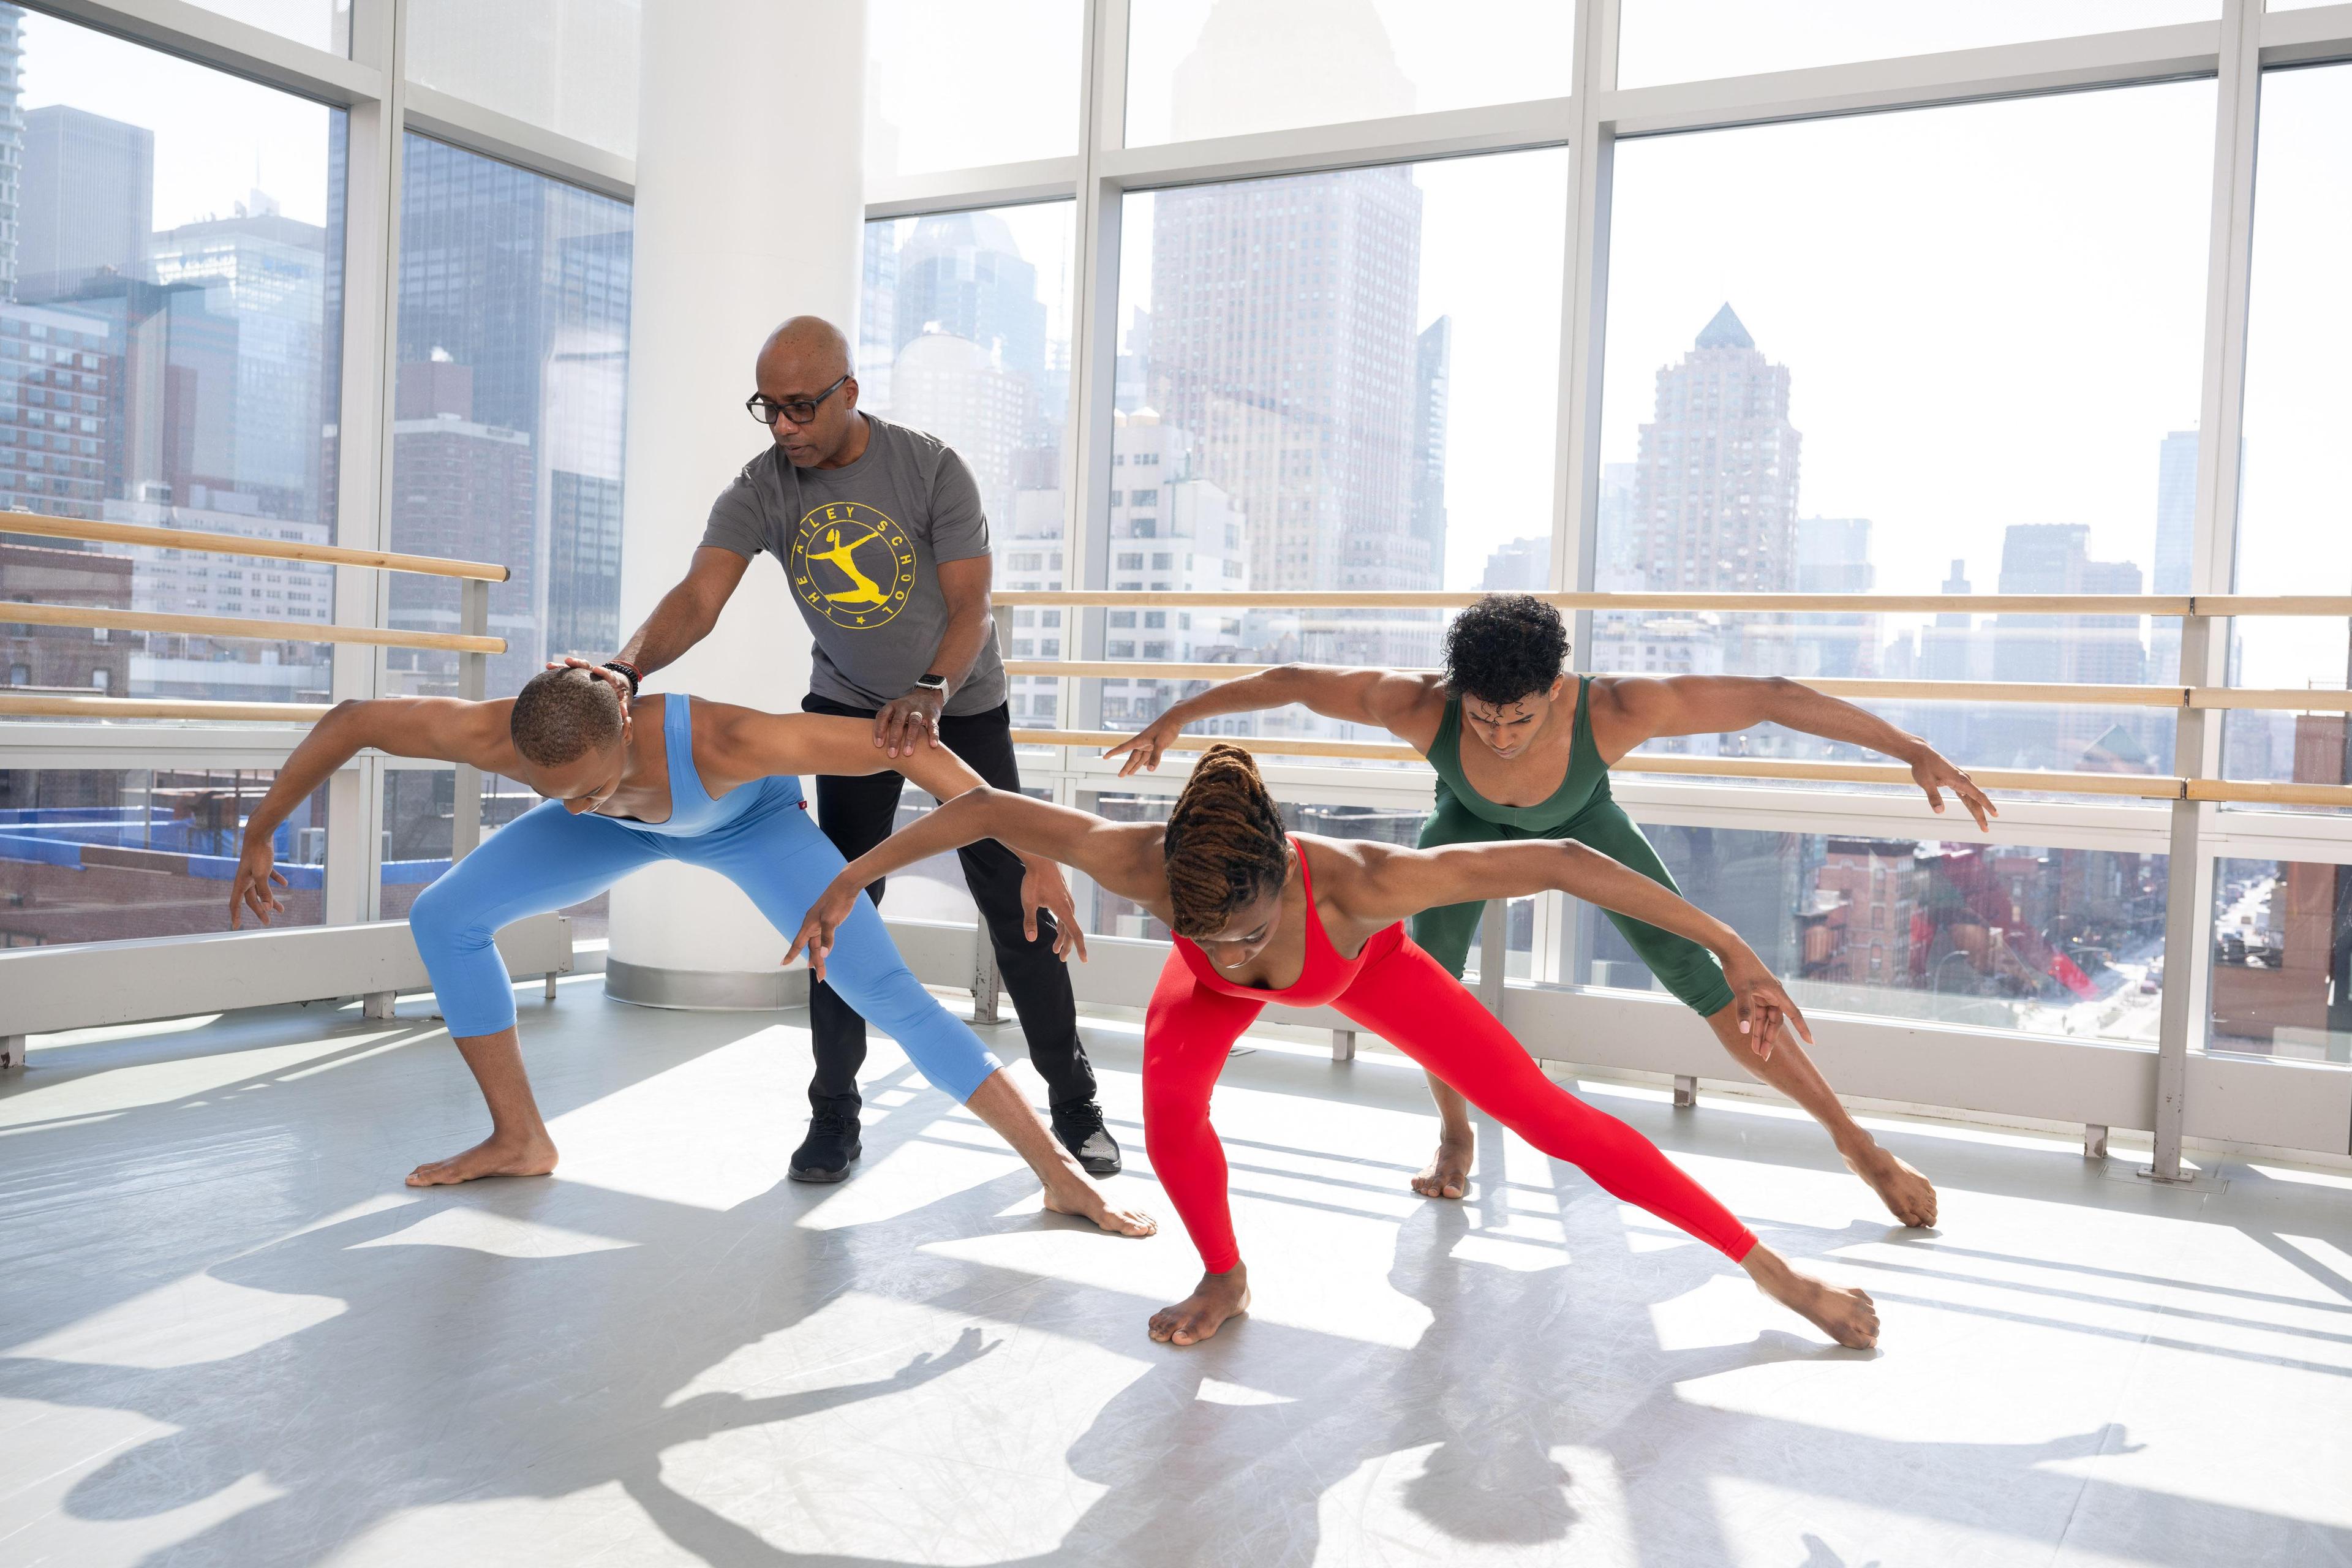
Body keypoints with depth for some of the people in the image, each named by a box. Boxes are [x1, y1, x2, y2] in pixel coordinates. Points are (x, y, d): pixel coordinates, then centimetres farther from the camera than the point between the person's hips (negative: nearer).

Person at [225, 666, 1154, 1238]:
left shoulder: (720, 740, -50)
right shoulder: (494, 734, -39)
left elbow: (912, 748, -45)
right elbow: (348, 722, -20)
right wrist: (258, 835, -9)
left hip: (751, 818, -4)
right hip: (638, 826, 4)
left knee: (887, 992, -19)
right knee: (443, 918, -6)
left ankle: (1058, 1174, -12)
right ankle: (519, 1140, 8)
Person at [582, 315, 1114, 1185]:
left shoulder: (931, 468, -19)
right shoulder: (761, 490, -14)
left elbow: (971, 604, -24)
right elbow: (698, 598, -27)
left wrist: (930, 694, -42)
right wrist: (626, 667, -47)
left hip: (962, 703, -2)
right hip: (850, 705, 2)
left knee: (1014, 904, -1)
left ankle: (1073, 1105, 12)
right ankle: (834, 1117, 9)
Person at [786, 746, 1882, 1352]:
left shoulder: (1359, 883, -49)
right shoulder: (1145, 866, -45)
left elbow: (1563, 862, -42)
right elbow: (986, 808, -30)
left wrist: (1732, 951, -39)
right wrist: (849, 882, -20)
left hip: (1362, 964, -1)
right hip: (1217, 995, 2)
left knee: (1549, 1117, -3)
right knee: (1168, 1108, -28)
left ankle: (1770, 1270, 13)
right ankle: (1225, 1279, 3)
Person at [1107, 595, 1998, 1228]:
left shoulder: (1613, 710, -46)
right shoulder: (1419, 709, -43)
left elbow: (1774, 697, -37)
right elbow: (1291, 681, -27)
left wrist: (1912, 751, -34)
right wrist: (1177, 717, -17)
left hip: (1582, 823, -1)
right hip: (1471, 824, 1)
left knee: (1706, 981, -7)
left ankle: (1853, 1139, 9)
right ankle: (1456, 1134, 13)